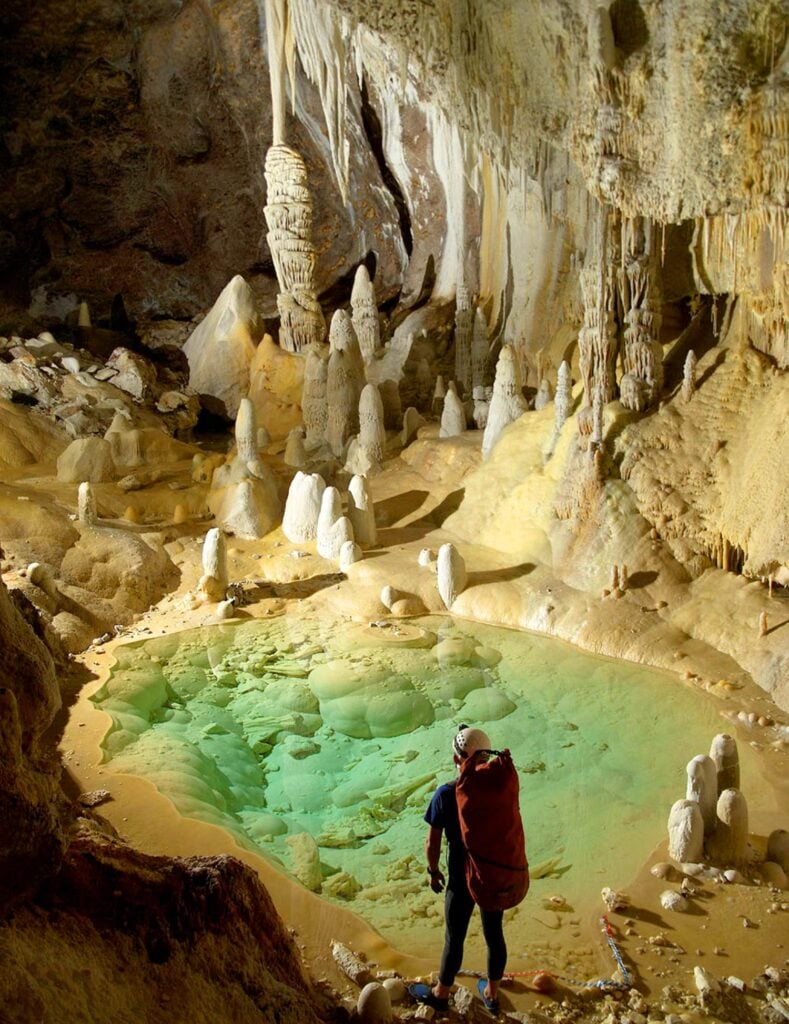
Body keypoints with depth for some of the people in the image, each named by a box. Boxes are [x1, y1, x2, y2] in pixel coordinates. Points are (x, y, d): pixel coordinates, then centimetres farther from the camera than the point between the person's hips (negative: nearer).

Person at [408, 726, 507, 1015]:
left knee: (454, 939, 16)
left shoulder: (446, 794, -22)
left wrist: (434, 871, 4)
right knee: (494, 934, 21)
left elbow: (432, 844, -15)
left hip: (462, 879, -3)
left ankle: (441, 993, 38)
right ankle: (492, 993, 41)